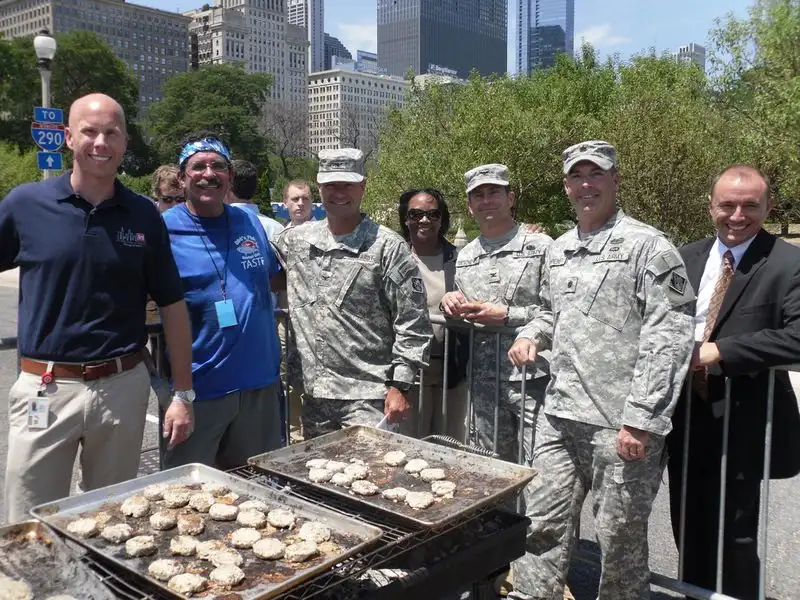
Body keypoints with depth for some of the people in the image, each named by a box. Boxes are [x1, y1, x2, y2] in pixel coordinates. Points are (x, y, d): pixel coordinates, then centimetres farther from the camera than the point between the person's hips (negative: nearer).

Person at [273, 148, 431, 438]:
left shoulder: (388, 247, -7)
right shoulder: (295, 240, 7)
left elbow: (412, 325, -8)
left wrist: (399, 386, -11)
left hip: (369, 398, -5)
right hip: (314, 395, 5)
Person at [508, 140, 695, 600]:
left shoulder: (647, 245, -8)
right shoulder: (559, 250, 14)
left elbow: (670, 336, -14)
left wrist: (640, 419, -18)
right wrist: (532, 335, 6)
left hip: (622, 423, -6)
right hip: (560, 415, 6)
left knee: (620, 536, 9)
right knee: (546, 524, 13)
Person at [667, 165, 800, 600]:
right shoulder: (686, 258, 7)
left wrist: (721, 352, -24)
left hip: (741, 426, -5)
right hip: (685, 421, 5)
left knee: (733, 538, 9)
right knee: (690, 535, 19)